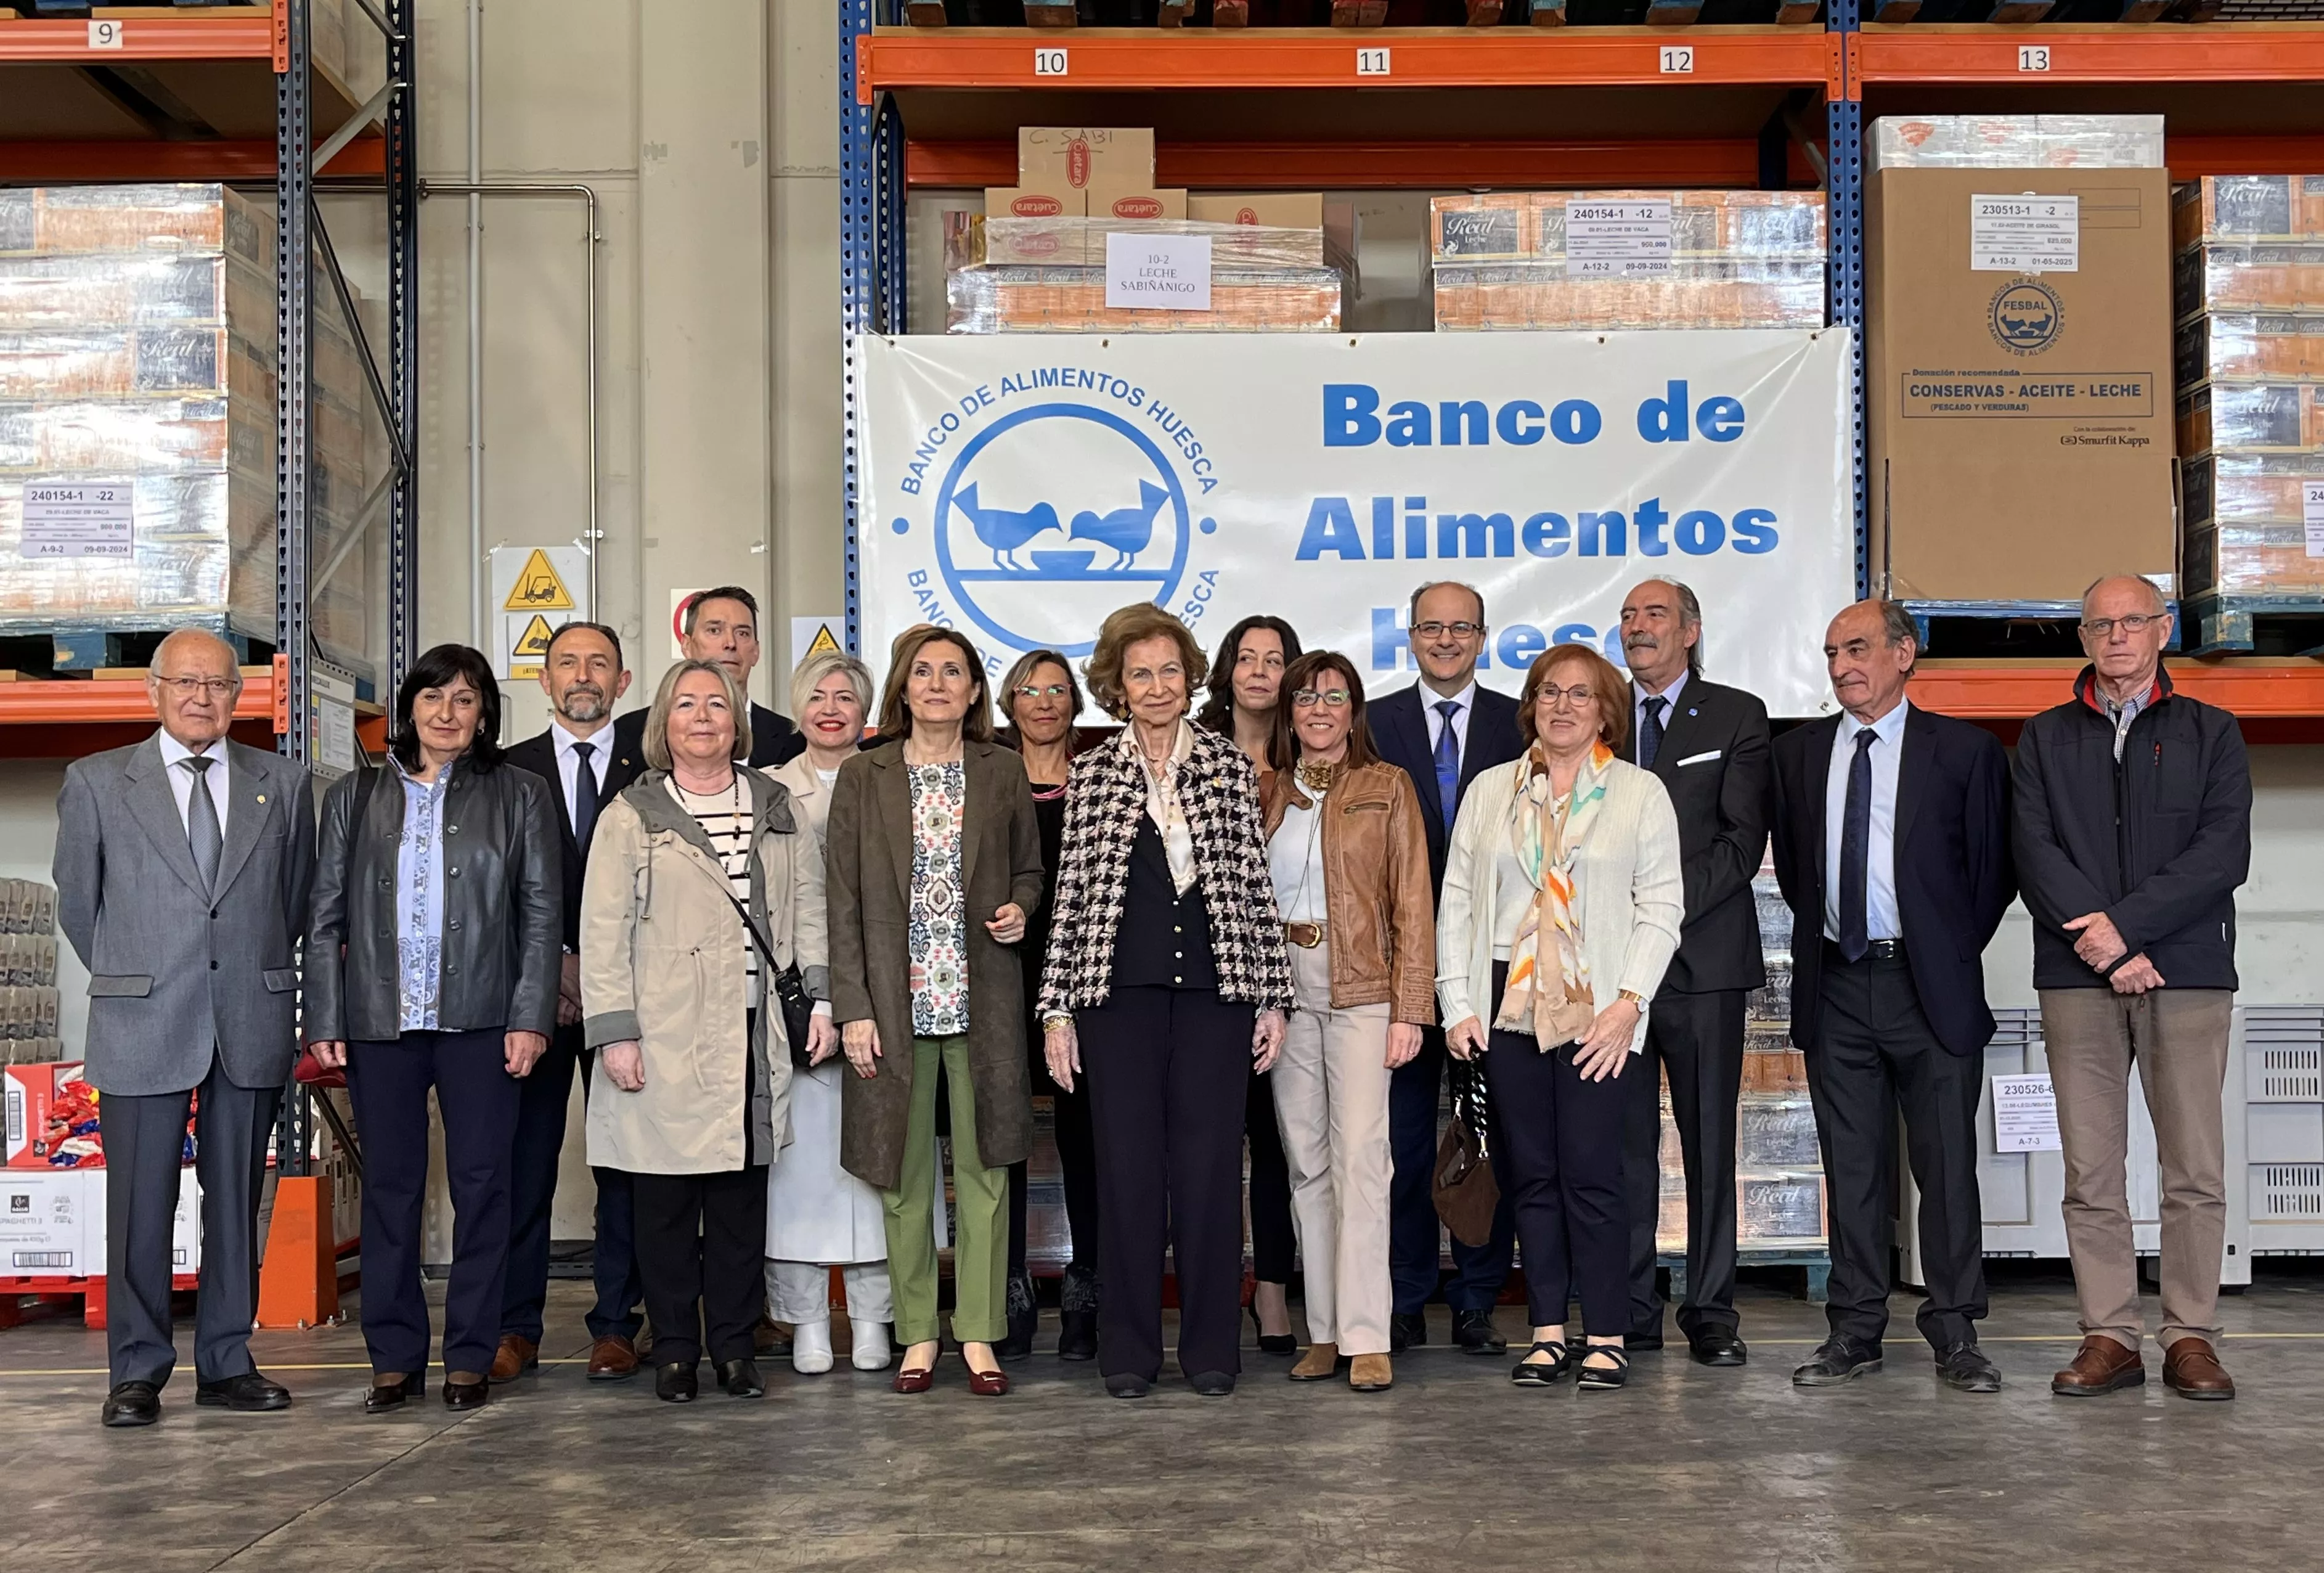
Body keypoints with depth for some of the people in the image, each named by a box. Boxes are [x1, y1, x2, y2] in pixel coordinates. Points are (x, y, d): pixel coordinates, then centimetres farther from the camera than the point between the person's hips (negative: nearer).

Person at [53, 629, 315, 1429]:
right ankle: (137, 1371, 11)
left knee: (237, 1198, 7)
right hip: (142, 1028, -2)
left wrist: (259, 977, 13)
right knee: (141, 1204, 1)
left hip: (252, 1026, 2)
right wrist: (130, 979, 12)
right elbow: (78, 903, 10)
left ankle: (226, 1364, 16)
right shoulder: (96, 782, 4)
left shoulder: (282, 784, 8)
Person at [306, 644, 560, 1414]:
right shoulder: (354, 799, 11)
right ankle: (395, 1357, 14)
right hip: (379, 1023, 2)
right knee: (390, 1185, 6)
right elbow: (325, 918, 9)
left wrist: (530, 1017, -6)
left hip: (480, 1023, -1)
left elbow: (542, 913, 2)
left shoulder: (519, 796, 6)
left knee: (480, 1184, 1)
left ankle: (471, 1357, 11)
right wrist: (324, 1019, 1)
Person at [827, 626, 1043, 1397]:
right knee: (904, 1175, 5)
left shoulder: (1003, 773, 7)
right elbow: (844, 901, 1)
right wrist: (853, 1007, -5)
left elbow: (1029, 869, 18)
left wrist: (1018, 907, -6)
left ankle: (979, 1333, 12)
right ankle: (918, 1334, 15)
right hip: (894, 1001, 0)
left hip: (983, 1000, 1)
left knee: (984, 1167, 3)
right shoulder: (863, 777, 3)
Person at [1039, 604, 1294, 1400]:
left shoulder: (1231, 768, 7)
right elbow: (1072, 895, 5)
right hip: (1120, 995, 0)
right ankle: (1129, 1349, 13)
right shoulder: (1090, 777, 6)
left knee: (1211, 1168, 2)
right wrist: (1057, 1008, 0)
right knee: (1127, 1168, 3)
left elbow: (1255, 886, 7)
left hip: (1215, 991, 0)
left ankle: (1211, 1347, 12)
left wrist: (1273, 998, 2)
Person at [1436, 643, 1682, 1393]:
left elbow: (1662, 903, 1)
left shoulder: (1640, 792, 6)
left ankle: (1606, 1337, 3)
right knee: (1529, 1176, 5)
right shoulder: (1490, 791, 13)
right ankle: (1548, 1332, 12)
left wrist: (1628, 1002, -10)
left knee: (1592, 1175, -6)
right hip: (1507, 1009, 3)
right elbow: (1457, 900, 11)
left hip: (1597, 1013, -3)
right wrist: (1458, 1005, 2)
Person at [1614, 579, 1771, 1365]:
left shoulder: (1737, 716, 7)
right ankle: (1630, 1313, 9)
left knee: (1709, 1140, 1)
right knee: (1621, 1142, 2)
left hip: (1702, 953, -2)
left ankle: (1712, 1313, 8)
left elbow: (1743, 838, -2)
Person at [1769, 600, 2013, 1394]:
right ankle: (1855, 1329, 15)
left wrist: (1954, 952, 1)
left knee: (1947, 1163, 1)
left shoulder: (1963, 750, -1)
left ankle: (1955, 1335, 11)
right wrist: (1817, 933, 11)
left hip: (1931, 985, -3)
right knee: (1851, 1166, 7)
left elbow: (1993, 866, 4)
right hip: (1836, 985, 3)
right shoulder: (1797, 751, 9)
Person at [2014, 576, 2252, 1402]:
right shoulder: (2044, 739, 14)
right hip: (2076, 976, 1)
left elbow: (2224, 852, -2)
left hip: (2187, 972, -1)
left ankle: (2191, 1337, 5)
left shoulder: (2212, 734, 11)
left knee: (2196, 1170, -2)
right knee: (2091, 1171, 0)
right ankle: (2110, 1336, 6)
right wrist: (2108, 949, -10)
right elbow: (2035, 852, 2)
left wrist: (2126, 923, -11)